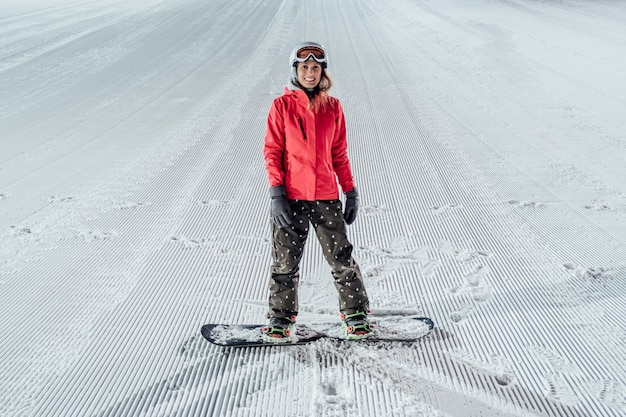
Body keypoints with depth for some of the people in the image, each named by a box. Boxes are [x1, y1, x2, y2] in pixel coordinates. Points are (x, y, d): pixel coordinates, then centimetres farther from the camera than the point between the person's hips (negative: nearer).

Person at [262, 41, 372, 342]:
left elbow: (340, 153, 12)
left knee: (341, 258, 4)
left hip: (326, 196, 2)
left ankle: (355, 315, 18)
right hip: (291, 197, -2)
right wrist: (277, 194, -10)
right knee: (285, 261, 6)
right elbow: (272, 151, -2)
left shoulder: (332, 107, 7)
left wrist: (351, 192, 9)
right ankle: (281, 318, 21)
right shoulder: (282, 106, -1)